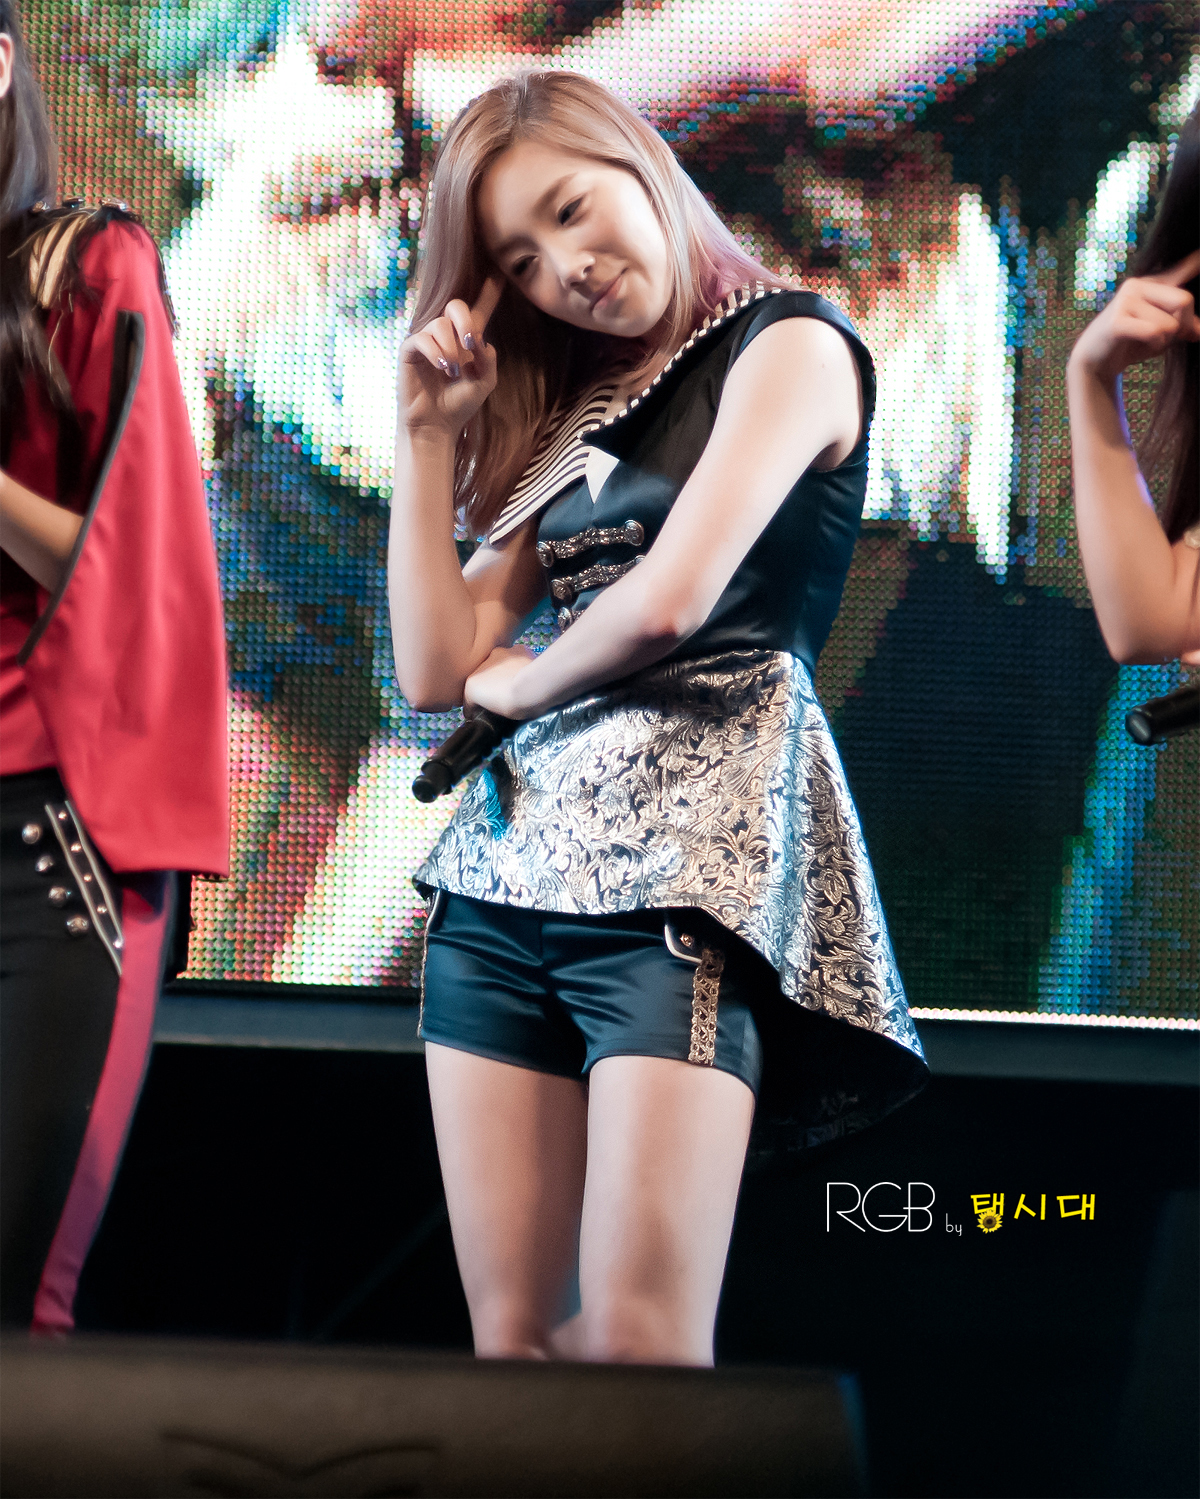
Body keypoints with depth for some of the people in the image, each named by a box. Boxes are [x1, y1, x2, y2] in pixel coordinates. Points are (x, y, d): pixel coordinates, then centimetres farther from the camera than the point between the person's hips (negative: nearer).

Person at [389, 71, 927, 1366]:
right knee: (513, 1341, 0)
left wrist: (514, 683, 6)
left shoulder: (787, 346, 3)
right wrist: (432, 434, 12)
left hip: (692, 852, -7)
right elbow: (434, 665, 14)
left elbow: (668, 601, -12)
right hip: (512, 858, 7)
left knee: (639, 1344, -16)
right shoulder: (572, 414, 23)